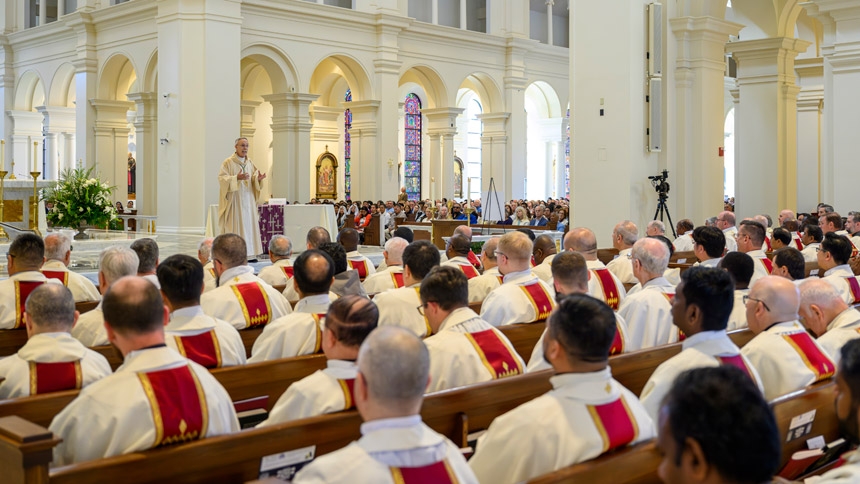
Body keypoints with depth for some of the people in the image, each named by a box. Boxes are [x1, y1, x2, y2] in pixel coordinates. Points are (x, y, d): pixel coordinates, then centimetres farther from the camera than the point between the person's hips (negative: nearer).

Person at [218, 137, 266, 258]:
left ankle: (249, 253, 8)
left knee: (249, 225, 4)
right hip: (234, 199, -6)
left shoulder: (250, 163, 13)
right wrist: (237, 178, -24)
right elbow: (222, 178, -12)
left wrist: (258, 178, -10)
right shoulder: (228, 162, -5)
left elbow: (254, 177, 13)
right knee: (234, 226, -7)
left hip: (248, 199, 6)